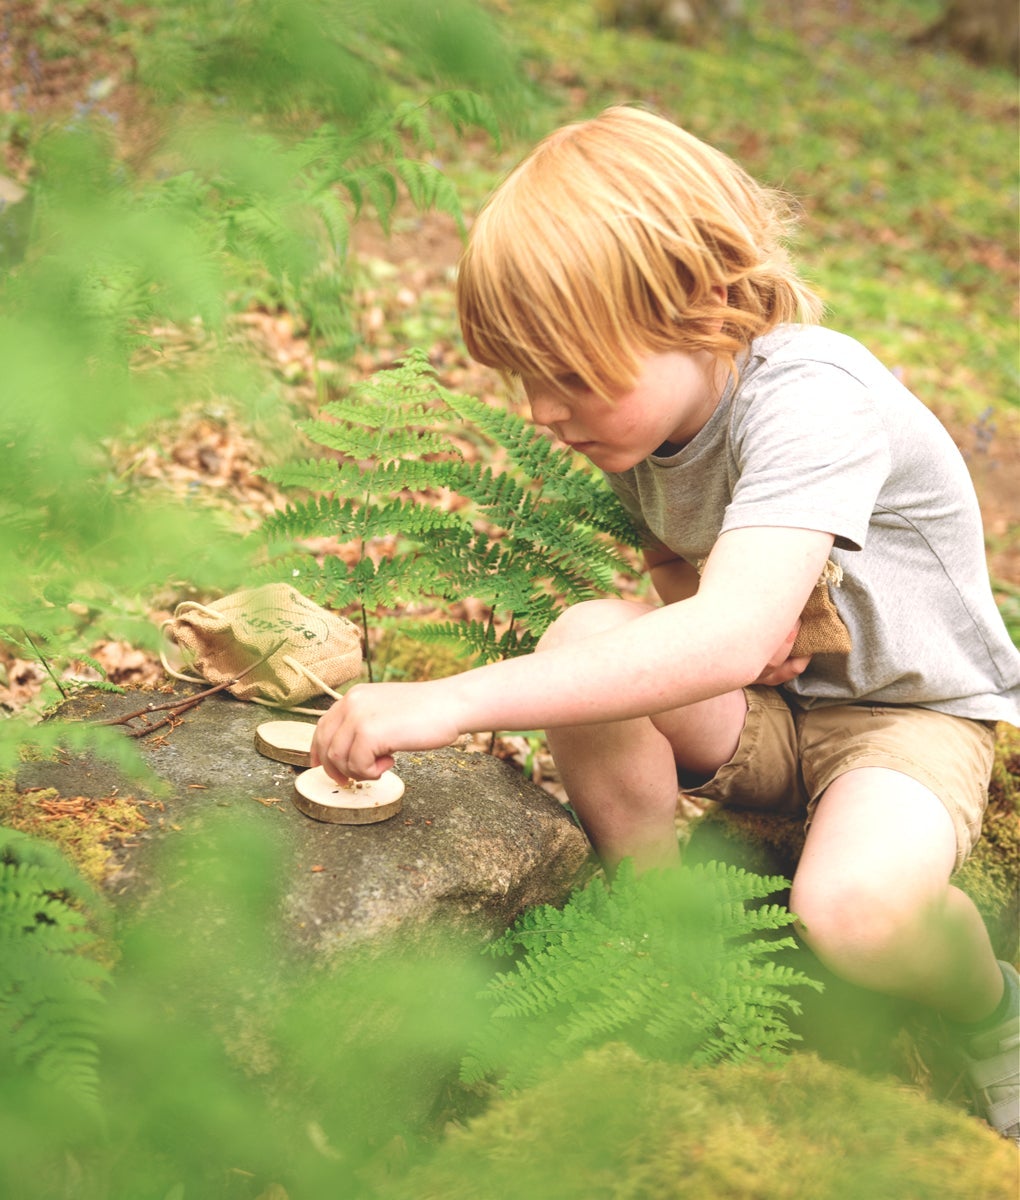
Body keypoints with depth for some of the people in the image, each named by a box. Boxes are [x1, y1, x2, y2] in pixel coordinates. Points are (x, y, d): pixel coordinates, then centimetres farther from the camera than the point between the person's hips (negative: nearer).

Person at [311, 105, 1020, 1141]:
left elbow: (729, 637, -46)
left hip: (915, 710, -6)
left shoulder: (810, 398, -32)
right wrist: (691, 595, -15)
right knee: (584, 636, -23)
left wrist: (448, 701, -49)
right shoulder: (641, 406, -7)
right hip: (760, 711, 6)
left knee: (854, 908, -36)